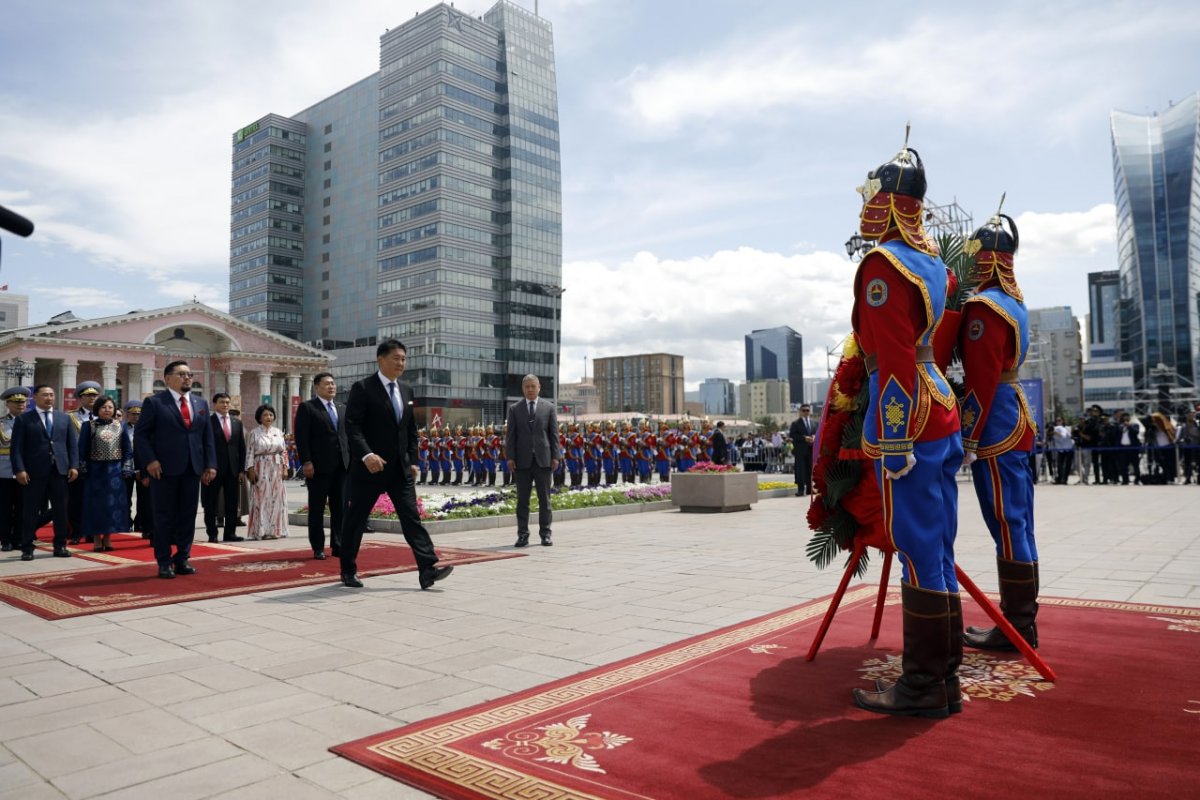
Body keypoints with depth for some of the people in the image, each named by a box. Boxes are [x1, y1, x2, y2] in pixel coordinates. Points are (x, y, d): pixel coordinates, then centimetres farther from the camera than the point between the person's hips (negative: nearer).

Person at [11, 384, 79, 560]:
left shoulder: (65, 418, 13)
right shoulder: (23, 419, 4)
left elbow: (73, 444, 10)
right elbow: (17, 447, -2)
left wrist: (74, 466, 0)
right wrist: (19, 470, -13)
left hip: (60, 470, 3)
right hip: (34, 471, -3)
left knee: (60, 510, 6)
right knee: (31, 511, 2)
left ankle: (60, 545, 14)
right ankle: (27, 548, 9)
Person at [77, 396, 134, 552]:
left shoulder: (121, 426, 6)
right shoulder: (88, 426, 0)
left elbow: (127, 450, 6)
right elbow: (82, 449, 0)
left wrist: (126, 470, -1)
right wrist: (83, 470, -6)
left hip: (115, 471, 2)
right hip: (95, 470, -2)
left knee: (114, 502, 3)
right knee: (96, 503, 2)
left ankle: (107, 538, 13)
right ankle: (96, 539, 10)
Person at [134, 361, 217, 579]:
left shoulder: (201, 403, 14)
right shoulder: (154, 402, -1)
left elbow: (208, 437, 13)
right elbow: (141, 434, -4)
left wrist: (210, 464, 4)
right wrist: (150, 460, -15)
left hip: (193, 469, 5)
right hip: (165, 469, -4)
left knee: (188, 516, 8)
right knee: (164, 517, 3)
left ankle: (182, 559, 18)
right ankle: (164, 562, 12)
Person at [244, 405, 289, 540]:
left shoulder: (278, 432, 10)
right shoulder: (254, 433, 0)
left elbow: (284, 451, 10)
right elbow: (249, 453, -3)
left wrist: (285, 468, 3)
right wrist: (250, 470, -10)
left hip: (276, 470, 3)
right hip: (260, 470, -3)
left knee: (276, 499, 3)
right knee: (261, 499, -3)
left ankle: (275, 529, 10)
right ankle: (261, 531, 1)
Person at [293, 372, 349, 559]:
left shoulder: (343, 408, 15)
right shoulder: (307, 407, -1)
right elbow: (301, 437, -8)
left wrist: (351, 458, 6)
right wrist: (306, 462, -15)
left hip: (342, 465, 5)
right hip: (318, 466, -5)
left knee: (340, 508, 6)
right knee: (317, 508, 4)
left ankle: (337, 546, 13)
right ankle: (318, 548, 11)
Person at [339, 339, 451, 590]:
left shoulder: (406, 390, 13)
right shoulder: (363, 388, -7)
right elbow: (352, 426, -15)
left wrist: (413, 460, 11)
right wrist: (366, 454, -28)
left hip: (400, 468, 5)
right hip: (370, 467, -5)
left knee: (412, 517, -3)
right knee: (355, 520, 7)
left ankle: (428, 569, -8)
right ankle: (348, 571, 21)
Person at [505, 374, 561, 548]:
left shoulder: (549, 407, 7)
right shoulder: (514, 409, 8)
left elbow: (554, 434, 4)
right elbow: (511, 435, 5)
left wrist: (555, 456, -4)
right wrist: (510, 457, -5)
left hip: (543, 459, 0)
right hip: (522, 460, 0)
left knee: (544, 499, 4)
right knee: (522, 499, 3)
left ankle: (545, 534, 10)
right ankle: (523, 535, 9)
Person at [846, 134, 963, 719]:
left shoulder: (883, 264, -12)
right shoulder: (931, 261, 15)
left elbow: (895, 363, -19)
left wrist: (894, 442, -19)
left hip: (910, 428, -9)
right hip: (944, 423, 9)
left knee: (918, 552, -4)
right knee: (936, 550, 13)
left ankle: (922, 686, 6)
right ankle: (944, 677, 22)